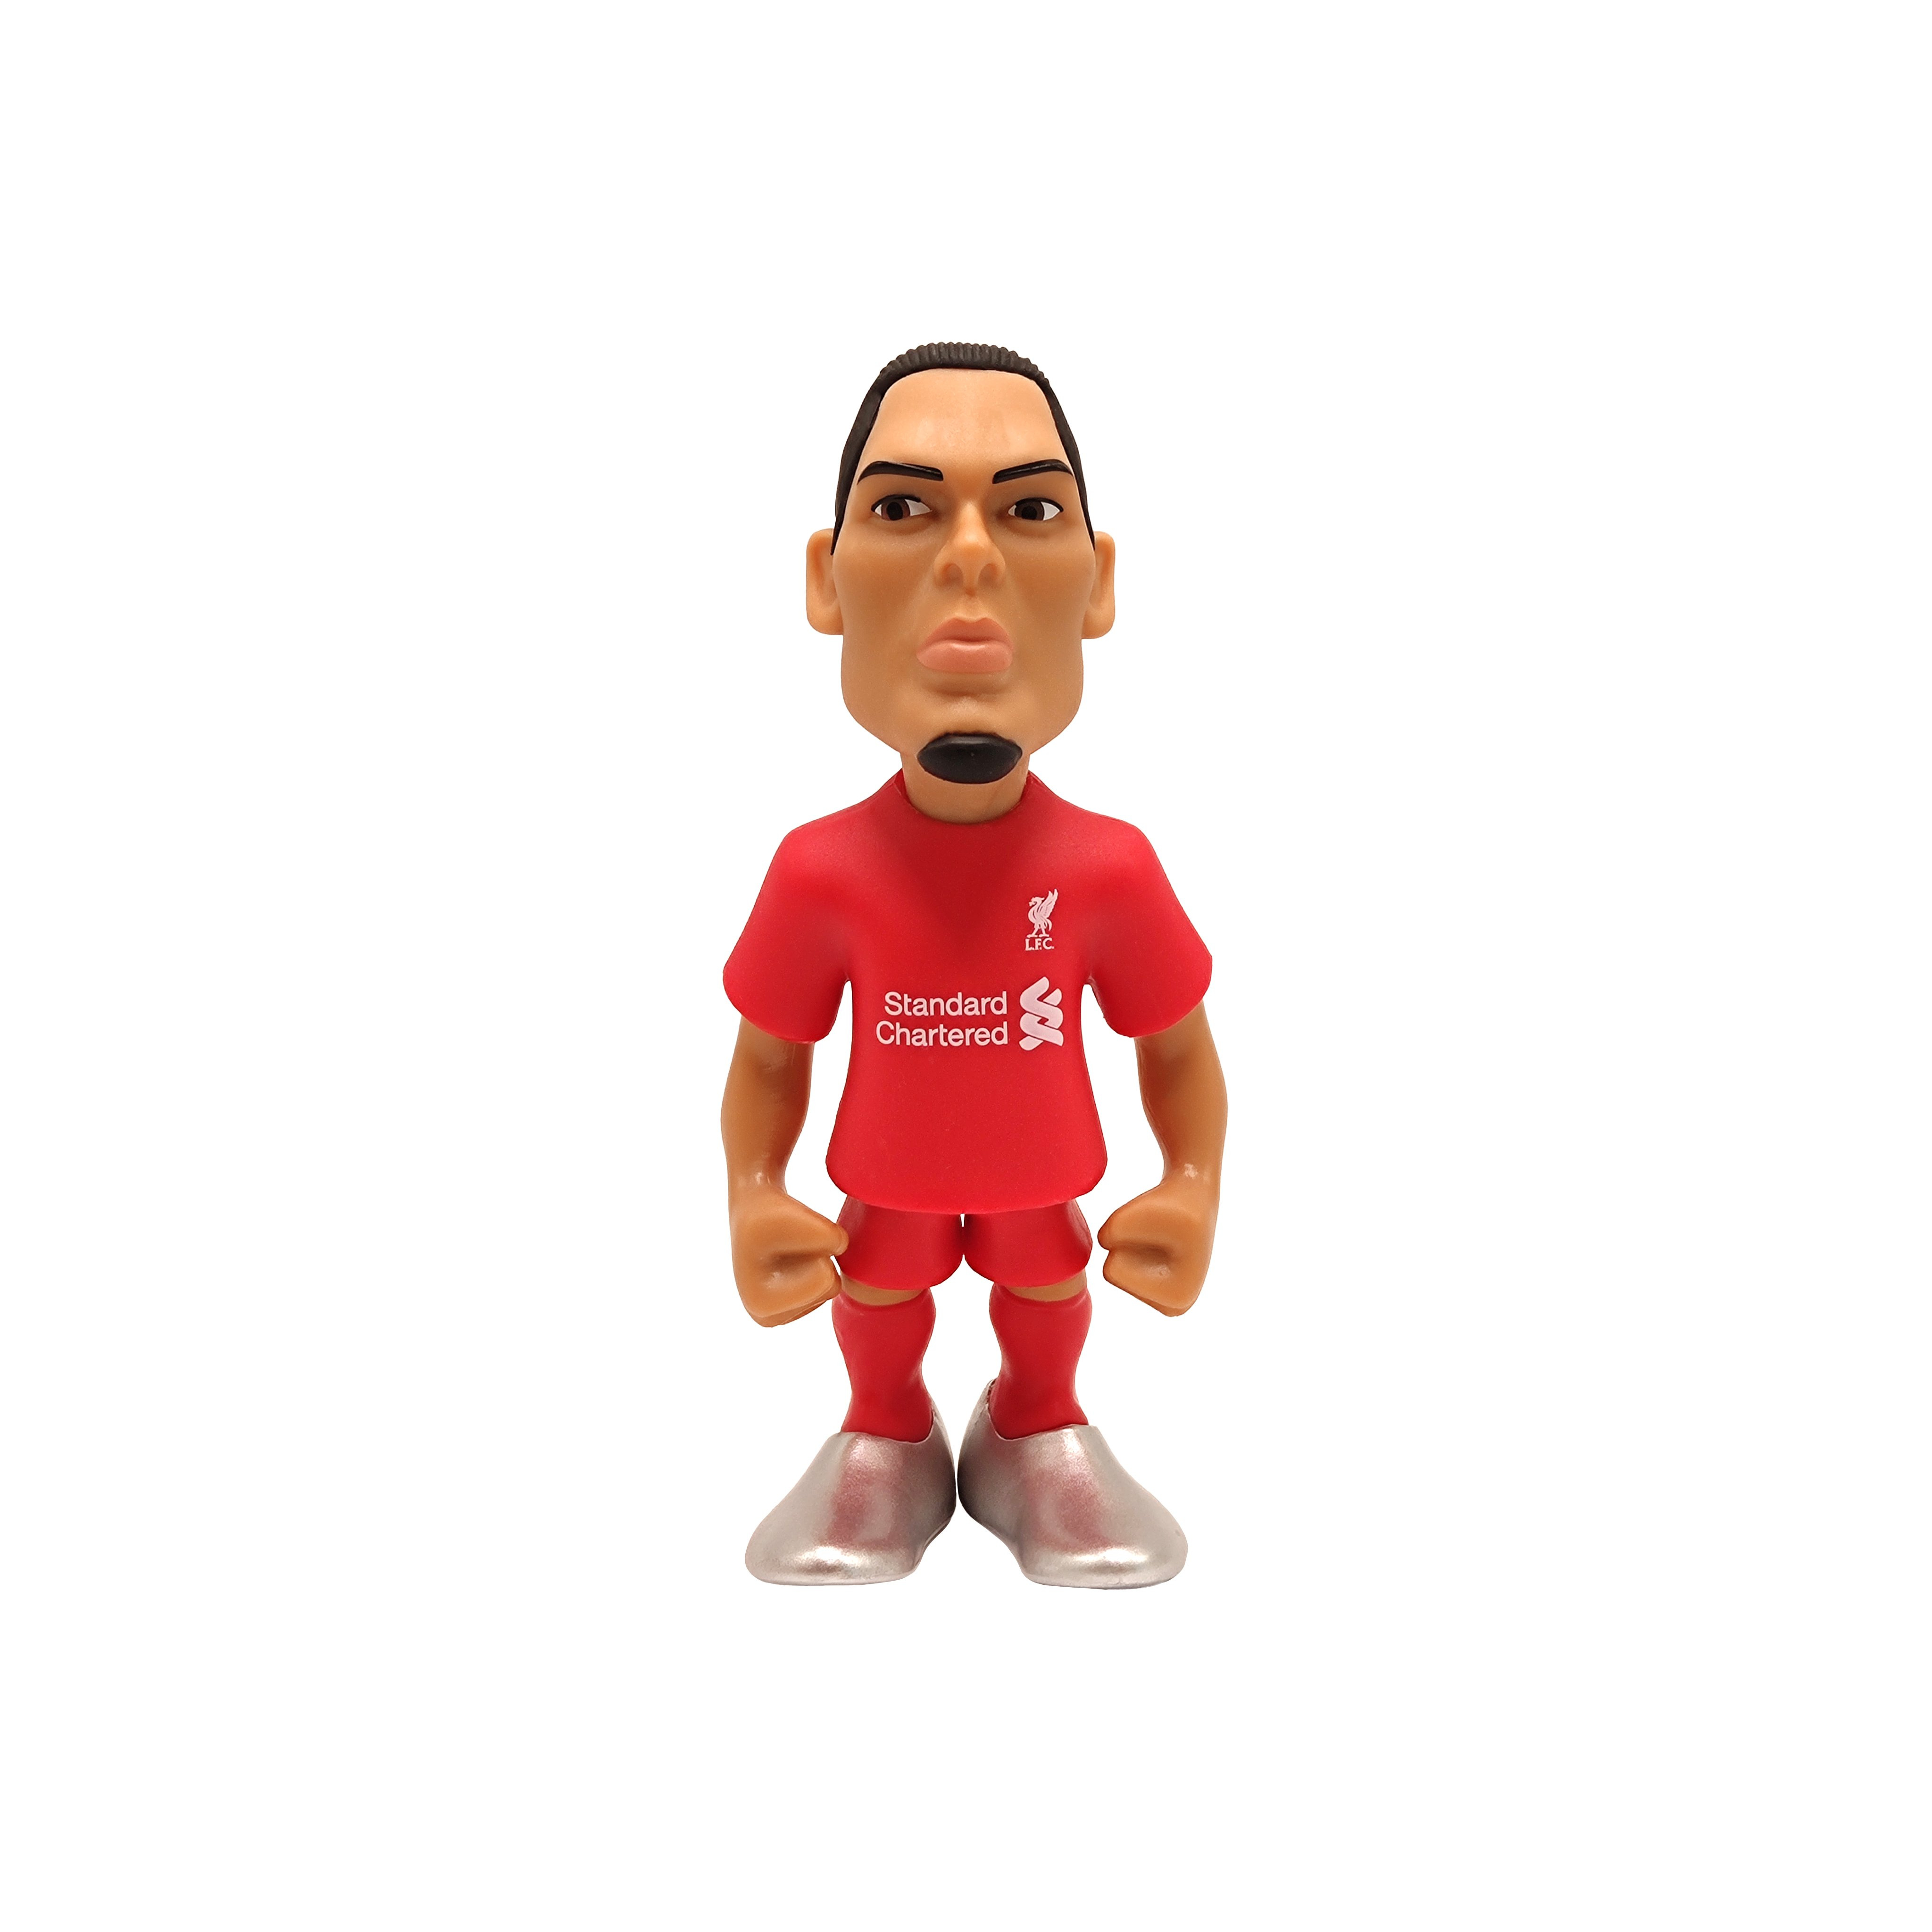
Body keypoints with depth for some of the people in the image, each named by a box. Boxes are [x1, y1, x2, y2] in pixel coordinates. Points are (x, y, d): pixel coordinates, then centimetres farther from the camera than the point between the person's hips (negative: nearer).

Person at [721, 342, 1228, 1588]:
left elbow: (1180, 1046, -10)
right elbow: (768, 1055, -10)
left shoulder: (1108, 869, -26)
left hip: (1043, 1166, 1)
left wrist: (1195, 1192, -16)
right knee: (879, 1290, 23)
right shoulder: (824, 872, -27)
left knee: (1048, 1282, 25)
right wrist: (752, 1200, -18)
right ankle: (886, 1439, 55)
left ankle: (1037, 1427, 56)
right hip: (886, 1169, 0)